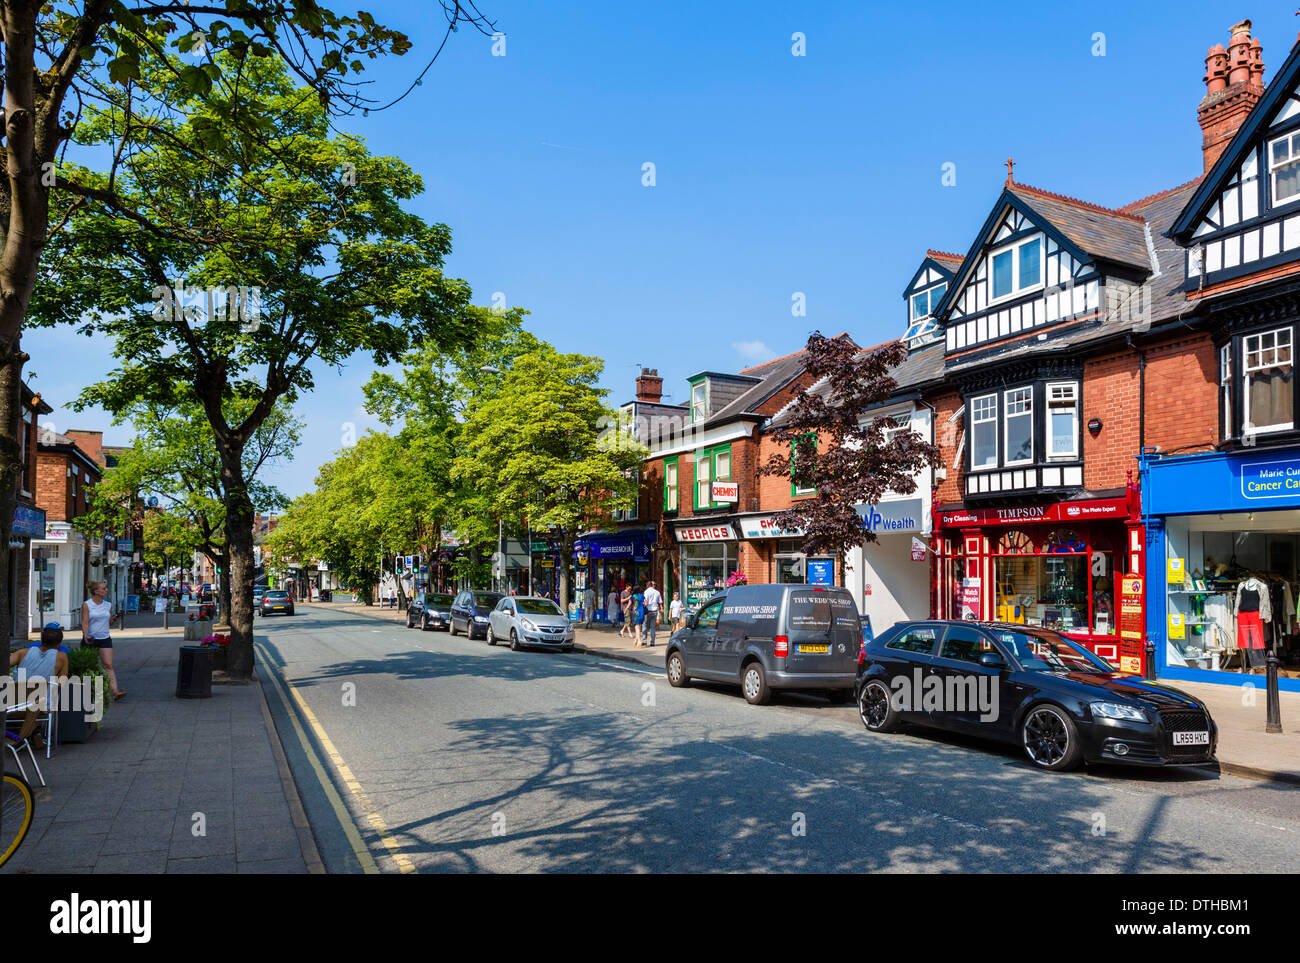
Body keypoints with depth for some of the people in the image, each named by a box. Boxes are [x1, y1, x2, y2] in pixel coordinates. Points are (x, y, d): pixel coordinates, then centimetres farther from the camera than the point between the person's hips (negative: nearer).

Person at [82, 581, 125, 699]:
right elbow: (85, 622, -11)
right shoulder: (86, 605, -3)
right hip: (90, 639, -3)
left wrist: (114, 619, -4)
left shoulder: (108, 605, 9)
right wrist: (86, 636, -25)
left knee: (108, 665, -7)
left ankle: (115, 691, -17)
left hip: (105, 639, 3)